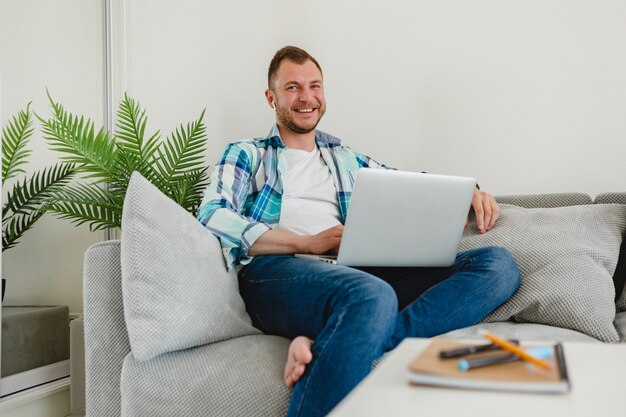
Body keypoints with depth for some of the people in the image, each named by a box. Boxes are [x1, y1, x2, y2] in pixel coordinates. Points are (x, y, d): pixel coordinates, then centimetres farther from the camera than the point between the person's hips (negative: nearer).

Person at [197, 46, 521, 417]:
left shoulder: (347, 160, 33)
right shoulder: (246, 155, 19)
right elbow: (213, 217, 1)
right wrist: (306, 243, -11)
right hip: (276, 270, -5)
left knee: (499, 264, -16)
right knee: (372, 296, -40)